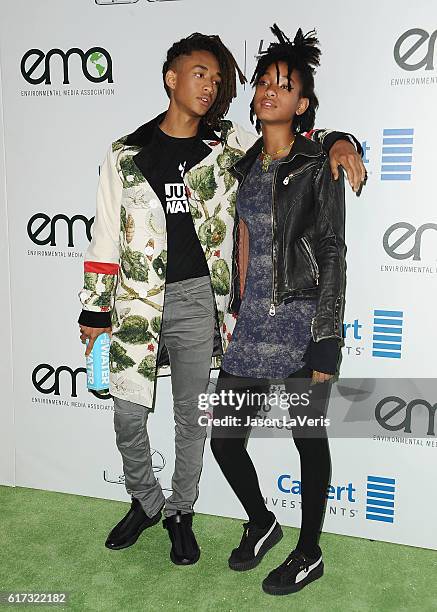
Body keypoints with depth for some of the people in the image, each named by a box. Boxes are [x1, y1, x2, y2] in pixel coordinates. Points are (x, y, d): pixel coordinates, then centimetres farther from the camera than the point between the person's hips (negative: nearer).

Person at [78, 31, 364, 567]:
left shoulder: (229, 146, 6)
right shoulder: (127, 154, 5)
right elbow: (106, 234, 6)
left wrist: (337, 141, -12)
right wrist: (94, 309, 5)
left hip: (197, 301, 0)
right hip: (136, 302, 0)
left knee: (191, 416, 10)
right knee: (128, 415, 5)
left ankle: (180, 513, 33)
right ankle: (146, 502, 33)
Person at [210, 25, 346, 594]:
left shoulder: (318, 168, -4)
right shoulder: (245, 167, 13)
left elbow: (333, 254, -8)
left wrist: (326, 341, -13)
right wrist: (239, 310, 12)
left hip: (302, 319, -6)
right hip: (253, 322, 6)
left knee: (309, 439, 8)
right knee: (224, 440, 9)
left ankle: (309, 553, 29)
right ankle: (262, 522, 36)